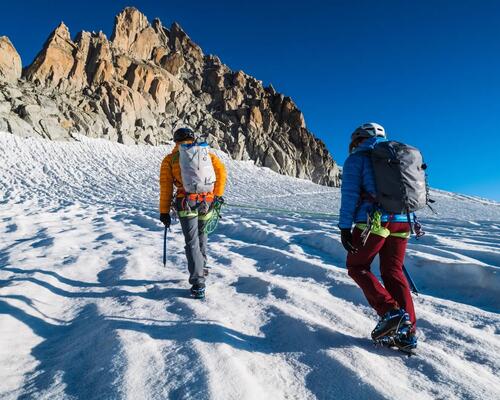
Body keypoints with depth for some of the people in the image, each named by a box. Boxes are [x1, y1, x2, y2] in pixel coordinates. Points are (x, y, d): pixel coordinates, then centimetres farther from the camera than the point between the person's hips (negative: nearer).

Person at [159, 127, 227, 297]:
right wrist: (218, 194, 9)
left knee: (192, 243, -1)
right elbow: (221, 170, 5)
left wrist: (164, 212, 5)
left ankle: (198, 283, -7)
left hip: (186, 204, -2)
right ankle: (201, 267, 38)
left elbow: (166, 187, 4)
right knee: (201, 236, 23)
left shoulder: (169, 160, 10)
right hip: (207, 203, 3)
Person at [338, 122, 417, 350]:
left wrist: (345, 227, -9)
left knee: (356, 266, 9)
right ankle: (408, 333, 9)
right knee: (393, 272, 12)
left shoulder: (357, 158, 4)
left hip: (374, 220, -6)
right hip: (402, 220, 7)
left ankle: (390, 312, -5)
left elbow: (350, 194, -7)